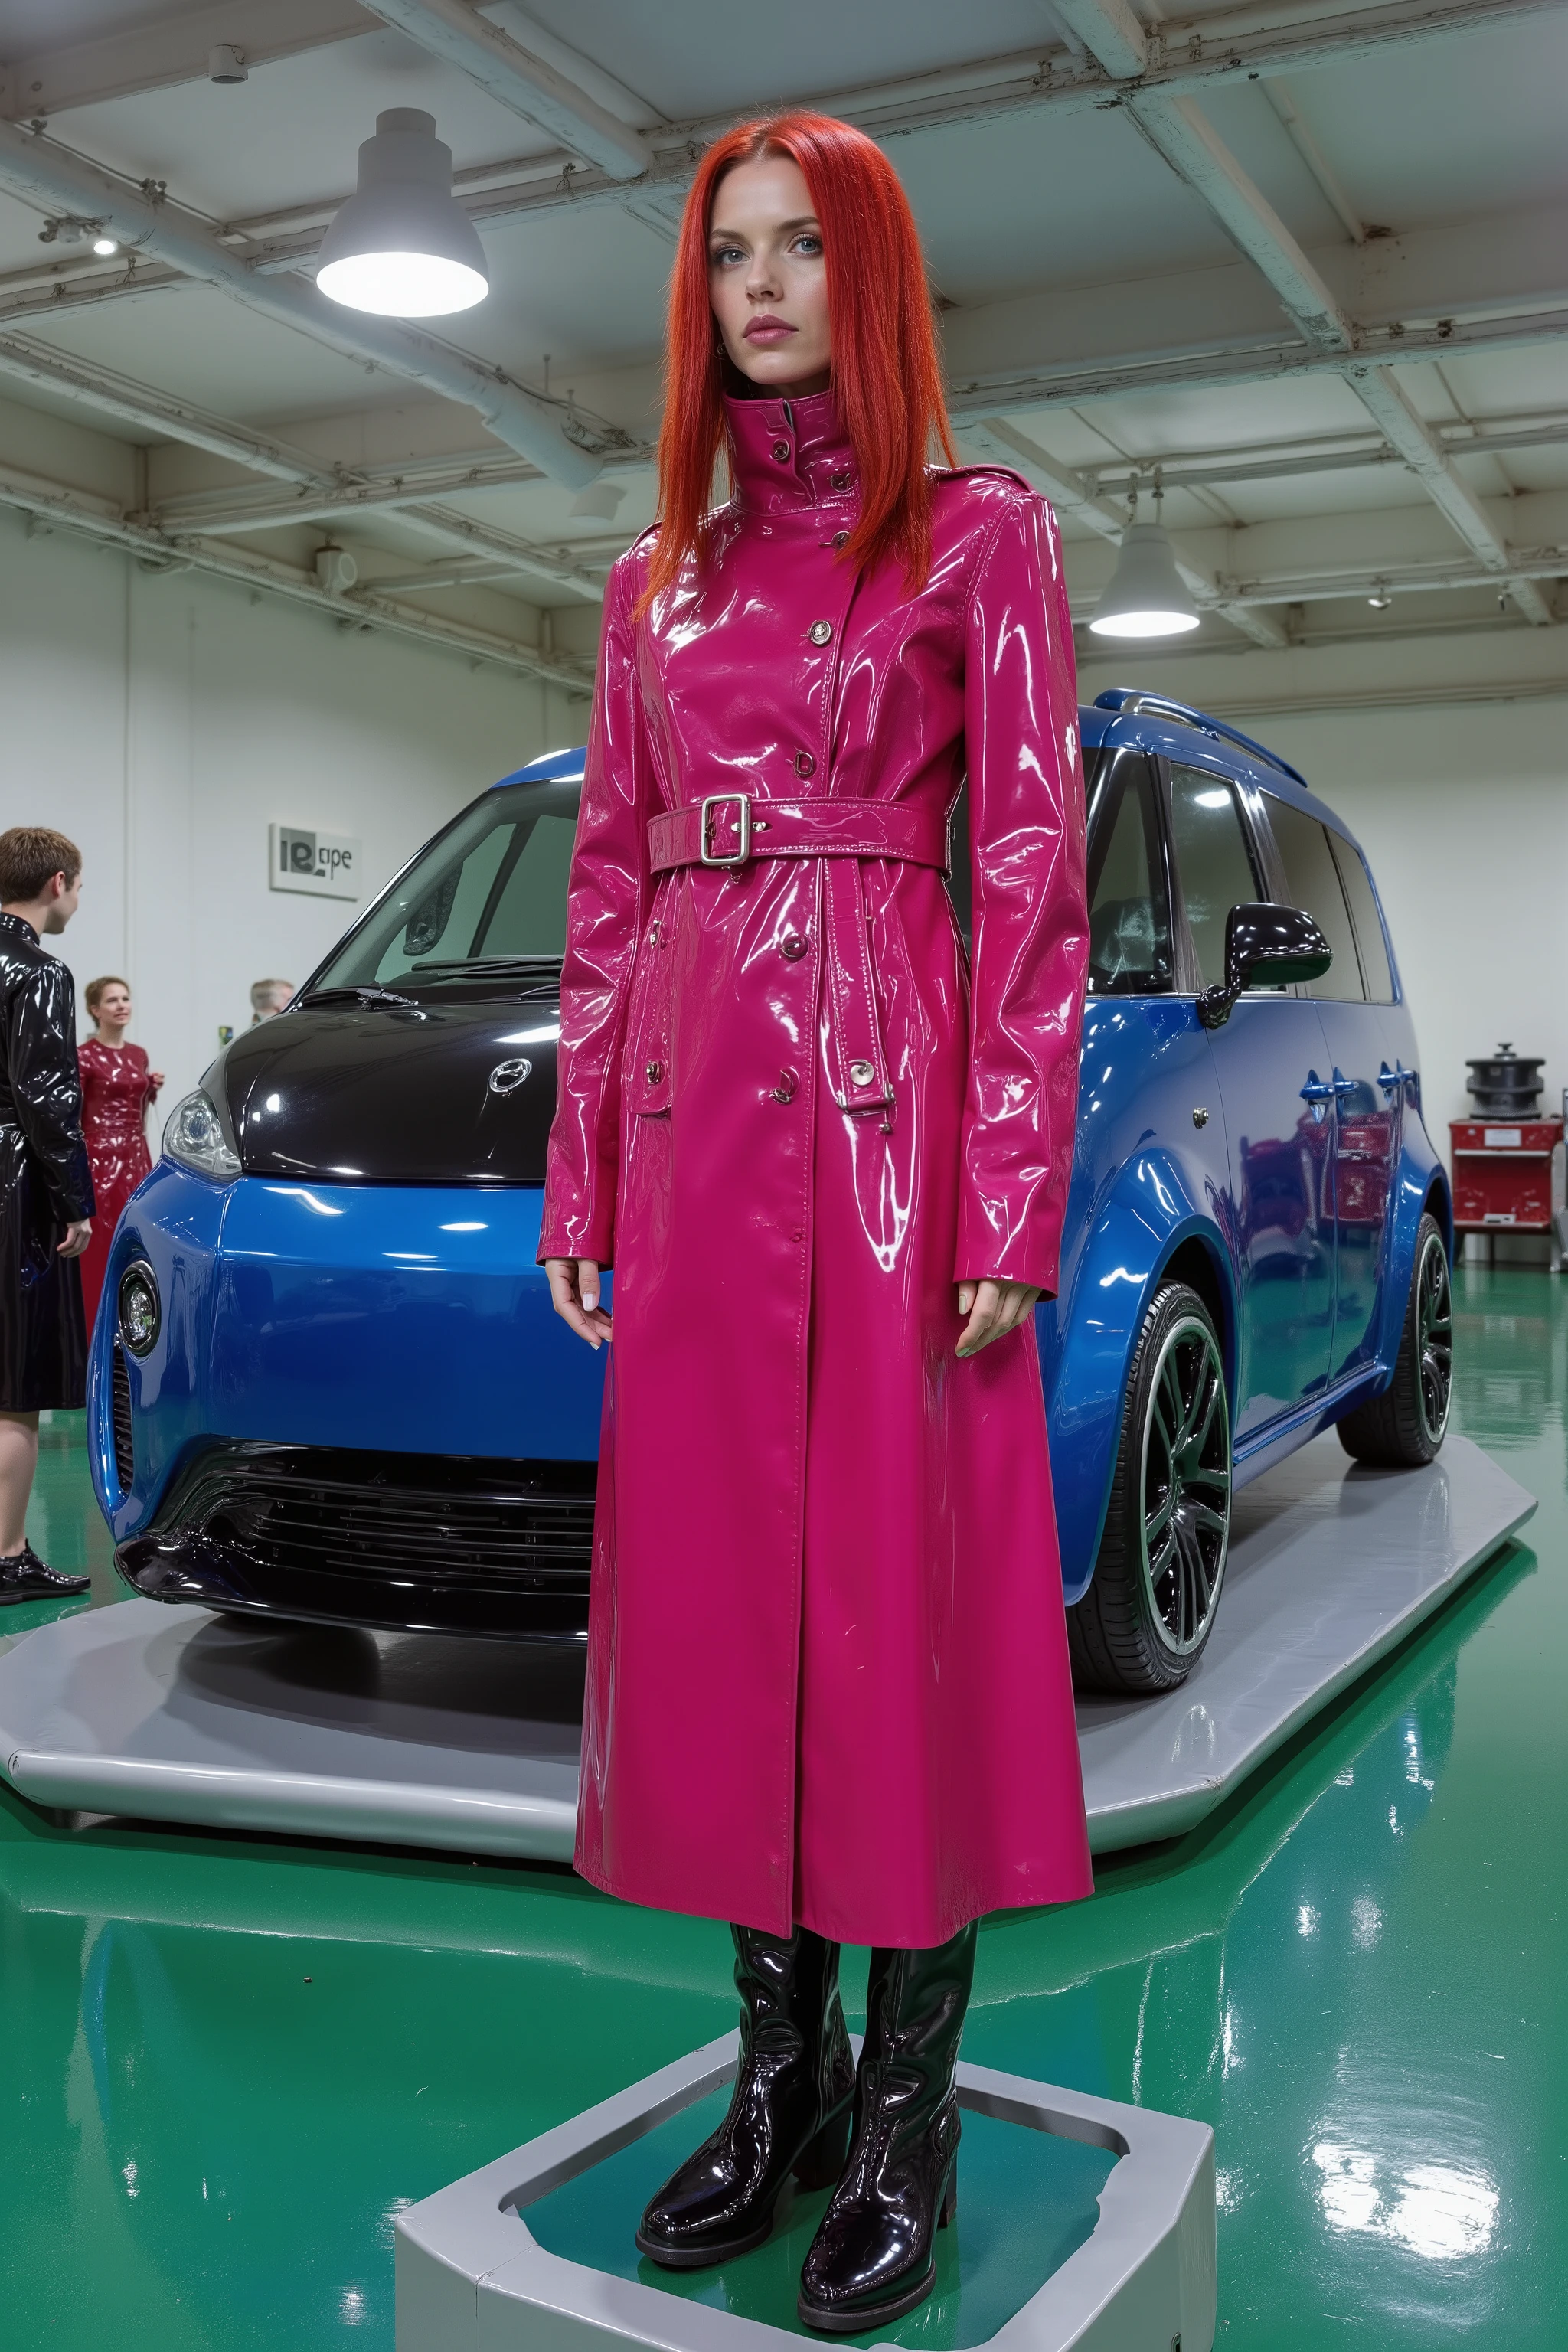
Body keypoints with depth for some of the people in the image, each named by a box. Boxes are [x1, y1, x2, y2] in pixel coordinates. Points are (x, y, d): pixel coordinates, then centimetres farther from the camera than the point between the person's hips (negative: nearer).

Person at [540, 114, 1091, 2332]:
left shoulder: (980, 535, 4)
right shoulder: (656, 579, 18)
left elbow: (1035, 875, -4)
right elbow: (607, 888, 15)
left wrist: (1013, 1197, -13)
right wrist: (579, 1182, 8)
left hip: (889, 1104, -5)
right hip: (692, 1117, 5)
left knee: (900, 1591, -2)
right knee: (711, 1588, 7)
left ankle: (907, 2119, 14)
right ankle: (782, 2067, 23)